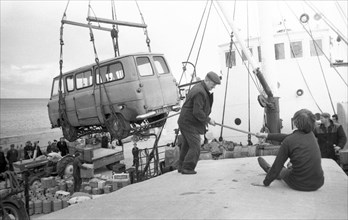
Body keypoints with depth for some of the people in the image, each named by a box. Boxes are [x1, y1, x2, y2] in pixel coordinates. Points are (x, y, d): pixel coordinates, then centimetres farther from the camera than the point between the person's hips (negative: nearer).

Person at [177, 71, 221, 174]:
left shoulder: (198, 87, 13)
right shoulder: (200, 92, -21)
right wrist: (208, 120, -14)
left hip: (185, 121, 11)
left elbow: (205, 106, 17)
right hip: (190, 123, -11)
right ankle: (187, 168, -1)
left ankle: (181, 166, 26)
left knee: (187, 145, 18)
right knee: (195, 146, -6)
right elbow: (197, 112, -24)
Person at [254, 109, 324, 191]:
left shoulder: (288, 141, -16)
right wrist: (266, 135, 23)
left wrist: (265, 183, 3)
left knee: (282, 171, 27)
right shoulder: (311, 135, 2)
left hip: (299, 185, -4)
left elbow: (277, 165, -10)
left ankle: (268, 169, 57)